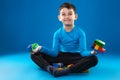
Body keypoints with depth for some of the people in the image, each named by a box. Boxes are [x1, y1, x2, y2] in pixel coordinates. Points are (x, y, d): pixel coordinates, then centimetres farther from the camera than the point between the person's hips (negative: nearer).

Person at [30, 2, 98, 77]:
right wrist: (41, 48, -23)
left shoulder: (80, 32, -12)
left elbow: (83, 52, -17)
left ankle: (66, 70, -40)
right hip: (61, 56, 2)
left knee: (94, 59, -33)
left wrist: (91, 52, -40)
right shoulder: (57, 34, -5)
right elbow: (55, 53, -8)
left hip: (75, 57, -2)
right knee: (35, 54, -11)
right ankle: (50, 68, -39)